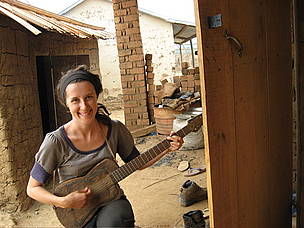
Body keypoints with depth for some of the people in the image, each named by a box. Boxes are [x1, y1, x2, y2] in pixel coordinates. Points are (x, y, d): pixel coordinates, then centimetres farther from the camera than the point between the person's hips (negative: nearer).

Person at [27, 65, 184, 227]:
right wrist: (63, 202, -22)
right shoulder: (56, 141, -16)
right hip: (79, 212, -1)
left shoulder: (115, 129, -7)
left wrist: (166, 148, -5)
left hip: (111, 200, 2)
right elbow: (33, 188, -6)